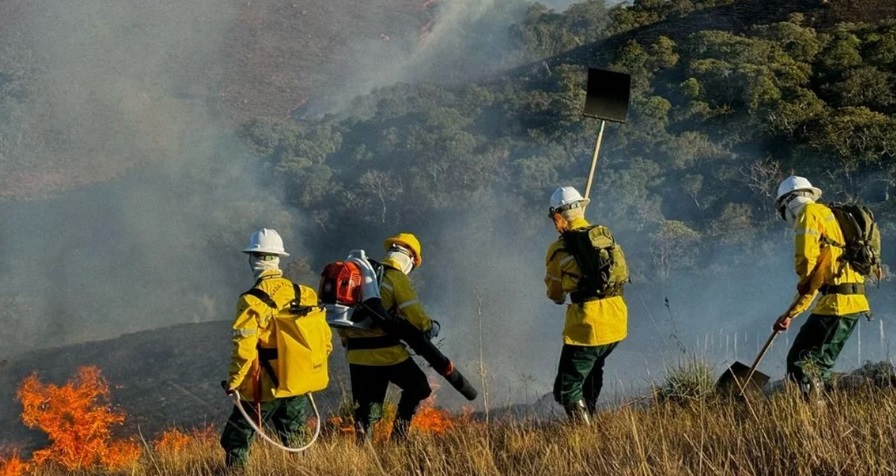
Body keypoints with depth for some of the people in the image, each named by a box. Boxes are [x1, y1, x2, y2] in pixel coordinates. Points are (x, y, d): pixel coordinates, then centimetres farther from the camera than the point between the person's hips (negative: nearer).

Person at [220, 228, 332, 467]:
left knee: (236, 442, 5)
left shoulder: (252, 301, -16)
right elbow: (324, 340, 5)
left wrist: (233, 382, -4)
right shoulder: (304, 294, 1)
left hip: (263, 389, -5)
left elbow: (243, 349, -18)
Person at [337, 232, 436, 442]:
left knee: (366, 408, 12)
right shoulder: (397, 278, -7)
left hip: (357, 353, 6)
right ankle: (398, 438, 4)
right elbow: (415, 316, -10)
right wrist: (431, 327, 9)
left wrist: (346, 339, 28)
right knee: (418, 387, 13)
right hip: (386, 351, -6)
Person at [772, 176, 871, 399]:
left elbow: (805, 256, -18)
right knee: (819, 364, 15)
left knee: (801, 362, -10)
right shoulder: (827, 215, 27)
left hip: (837, 300, -9)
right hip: (854, 300, 9)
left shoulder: (810, 213, -2)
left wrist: (803, 281, 3)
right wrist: (790, 314, 34)